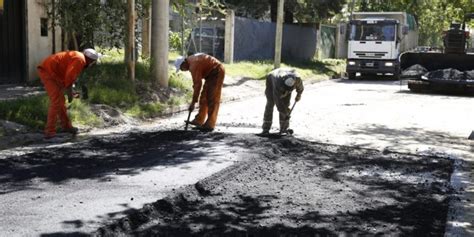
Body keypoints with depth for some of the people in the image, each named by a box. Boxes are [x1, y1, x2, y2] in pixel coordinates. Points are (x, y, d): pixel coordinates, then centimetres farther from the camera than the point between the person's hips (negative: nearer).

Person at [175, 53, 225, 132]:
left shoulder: (194, 65, -25)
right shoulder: (190, 60, 6)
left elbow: (198, 84, -26)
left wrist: (193, 102, -23)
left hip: (217, 72, -10)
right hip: (211, 73, 10)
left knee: (212, 99, -11)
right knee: (204, 97, 10)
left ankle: (209, 125, -9)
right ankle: (199, 120, 15)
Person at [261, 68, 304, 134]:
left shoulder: (297, 79, -36)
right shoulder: (278, 84, -46)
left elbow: (300, 86, -8)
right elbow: (278, 101, -40)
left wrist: (299, 94, 10)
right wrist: (285, 114, -37)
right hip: (272, 82, -3)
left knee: (285, 105, -8)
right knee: (270, 104, -15)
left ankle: (283, 129, -3)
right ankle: (265, 129, -14)